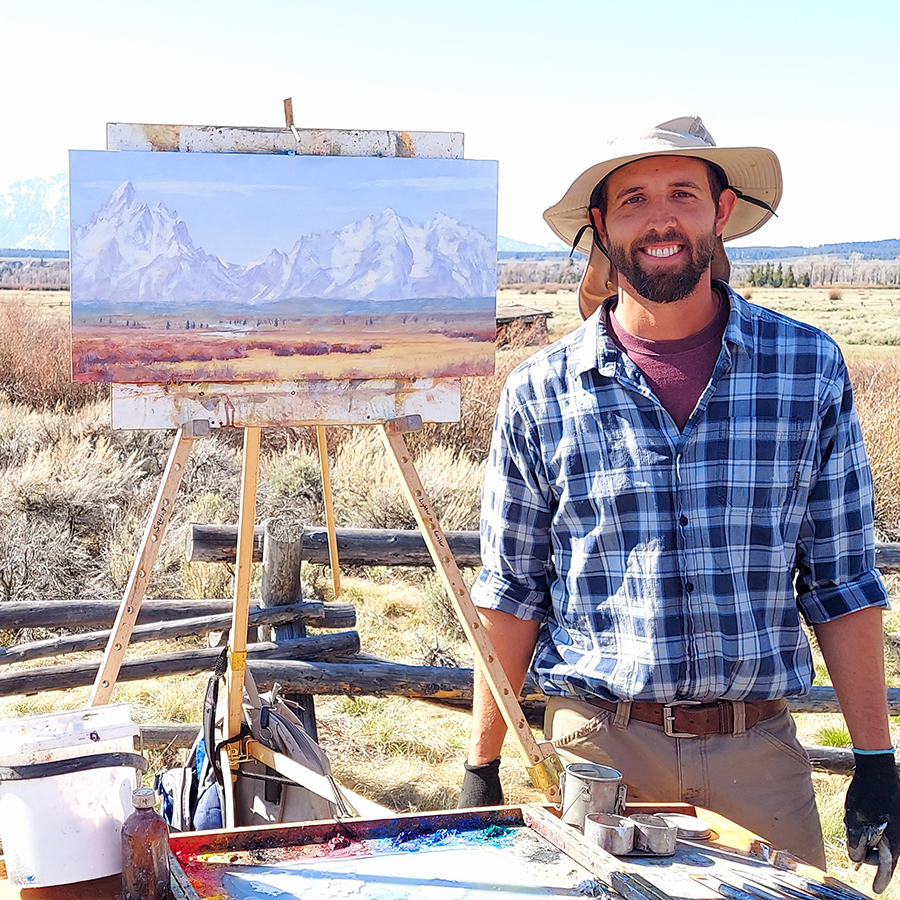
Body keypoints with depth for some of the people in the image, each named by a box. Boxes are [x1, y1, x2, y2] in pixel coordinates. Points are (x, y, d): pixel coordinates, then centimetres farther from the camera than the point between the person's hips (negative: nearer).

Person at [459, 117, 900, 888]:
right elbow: (511, 593, 5)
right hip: (597, 745, 0)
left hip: (757, 753, 1)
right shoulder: (541, 392, -1)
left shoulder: (811, 368, 1)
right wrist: (481, 768, 4)